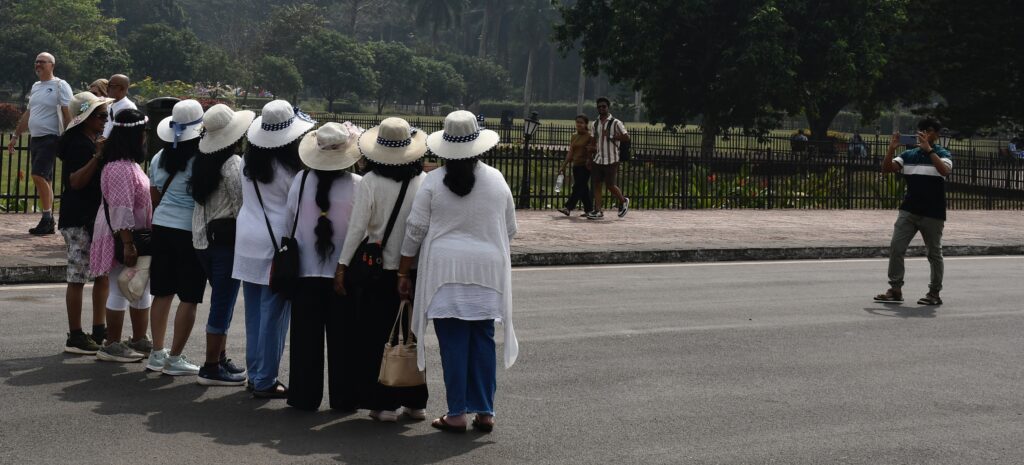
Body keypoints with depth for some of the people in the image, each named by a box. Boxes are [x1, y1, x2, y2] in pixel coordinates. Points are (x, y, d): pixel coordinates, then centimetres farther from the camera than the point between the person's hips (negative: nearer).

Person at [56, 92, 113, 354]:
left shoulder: (94, 142, 15)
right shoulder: (77, 144, -14)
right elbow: (76, 181, -24)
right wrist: (97, 156, -29)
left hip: (97, 217, 10)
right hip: (78, 220, -10)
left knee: (103, 274, 11)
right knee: (78, 278, -5)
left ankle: (99, 331, 19)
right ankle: (75, 337, 0)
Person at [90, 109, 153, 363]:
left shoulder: (130, 165, 13)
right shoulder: (120, 168, -21)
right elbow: (121, 210, -25)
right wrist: (127, 244, -25)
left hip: (135, 237, 11)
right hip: (120, 238, -11)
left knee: (141, 289, 16)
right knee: (119, 291, -3)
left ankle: (139, 340, 26)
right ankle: (112, 345, 4)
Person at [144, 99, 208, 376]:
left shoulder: (160, 158, 7)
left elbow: (153, 196, 15)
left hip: (162, 226, 7)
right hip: (190, 230, -6)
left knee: (162, 292, 13)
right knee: (189, 298, 1)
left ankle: (157, 353, 17)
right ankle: (175, 358, 3)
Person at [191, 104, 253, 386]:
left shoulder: (202, 161, 8)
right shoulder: (234, 164, -15)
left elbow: (198, 198, 11)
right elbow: (240, 206, -16)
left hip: (204, 238, 8)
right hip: (227, 238, -8)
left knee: (221, 300, 19)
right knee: (223, 303, -2)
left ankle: (220, 358, 27)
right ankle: (211, 369, 2)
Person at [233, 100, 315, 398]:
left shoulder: (248, 162, 6)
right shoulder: (288, 169, -12)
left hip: (247, 243, 7)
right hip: (275, 243, -7)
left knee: (254, 313, 14)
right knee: (274, 315, 0)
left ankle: (255, 374, 20)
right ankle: (265, 381, 2)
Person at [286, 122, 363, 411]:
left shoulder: (301, 180, -6)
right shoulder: (358, 186, -12)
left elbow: (291, 215, 4)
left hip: (306, 270, 1)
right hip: (343, 272, -1)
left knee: (306, 335, 9)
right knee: (342, 337, 8)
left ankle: (305, 396, 13)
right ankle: (343, 398, 12)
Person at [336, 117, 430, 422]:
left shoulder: (370, 183, -11)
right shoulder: (424, 182, -4)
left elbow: (358, 228, -11)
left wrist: (342, 265, -4)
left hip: (379, 271, -3)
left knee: (376, 338, 7)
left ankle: (385, 404, 6)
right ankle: (415, 402, 20)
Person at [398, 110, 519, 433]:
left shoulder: (433, 181, -5)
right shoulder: (496, 180, 2)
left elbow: (415, 231, -3)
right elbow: (510, 230, 10)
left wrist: (403, 273, 5)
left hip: (445, 270, -2)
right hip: (488, 271, 2)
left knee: (453, 343, 1)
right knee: (483, 340, 9)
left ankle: (456, 414, 3)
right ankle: (485, 412, 11)